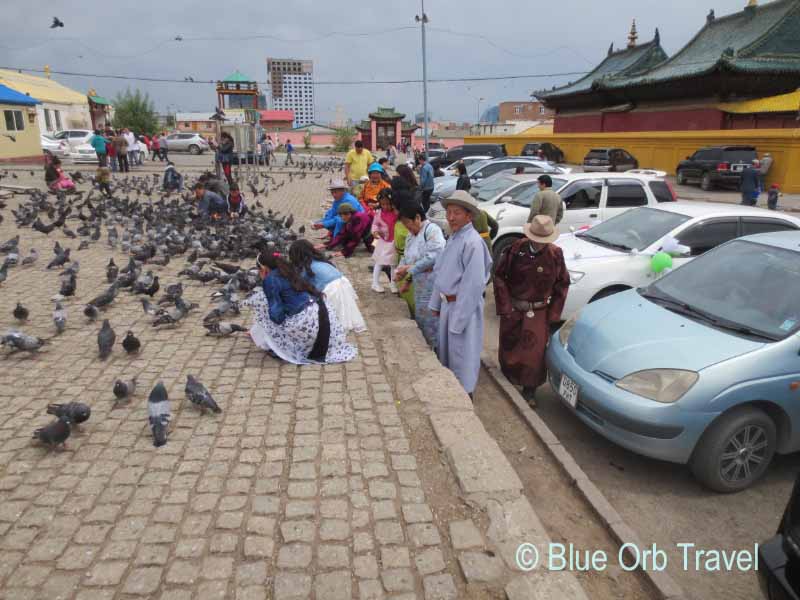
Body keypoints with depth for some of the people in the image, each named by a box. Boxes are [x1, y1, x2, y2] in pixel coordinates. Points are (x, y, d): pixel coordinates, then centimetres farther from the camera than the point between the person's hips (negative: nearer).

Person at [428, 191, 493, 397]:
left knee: (462, 352, 4)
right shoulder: (452, 238, 7)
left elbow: (473, 283, -24)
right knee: (445, 348, 22)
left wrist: (459, 318, -23)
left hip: (464, 305, -9)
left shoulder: (472, 242, -22)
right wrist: (436, 303, 14)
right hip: (447, 303, 9)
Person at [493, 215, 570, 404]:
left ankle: (529, 391, 24)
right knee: (508, 347, 15)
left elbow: (562, 284, 0)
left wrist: (554, 314, -3)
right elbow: (499, 276, -5)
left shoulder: (555, 254, -11)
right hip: (513, 309, 0)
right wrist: (505, 306, -9)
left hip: (539, 313, 0)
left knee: (535, 353, 4)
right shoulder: (516, 249, -13)